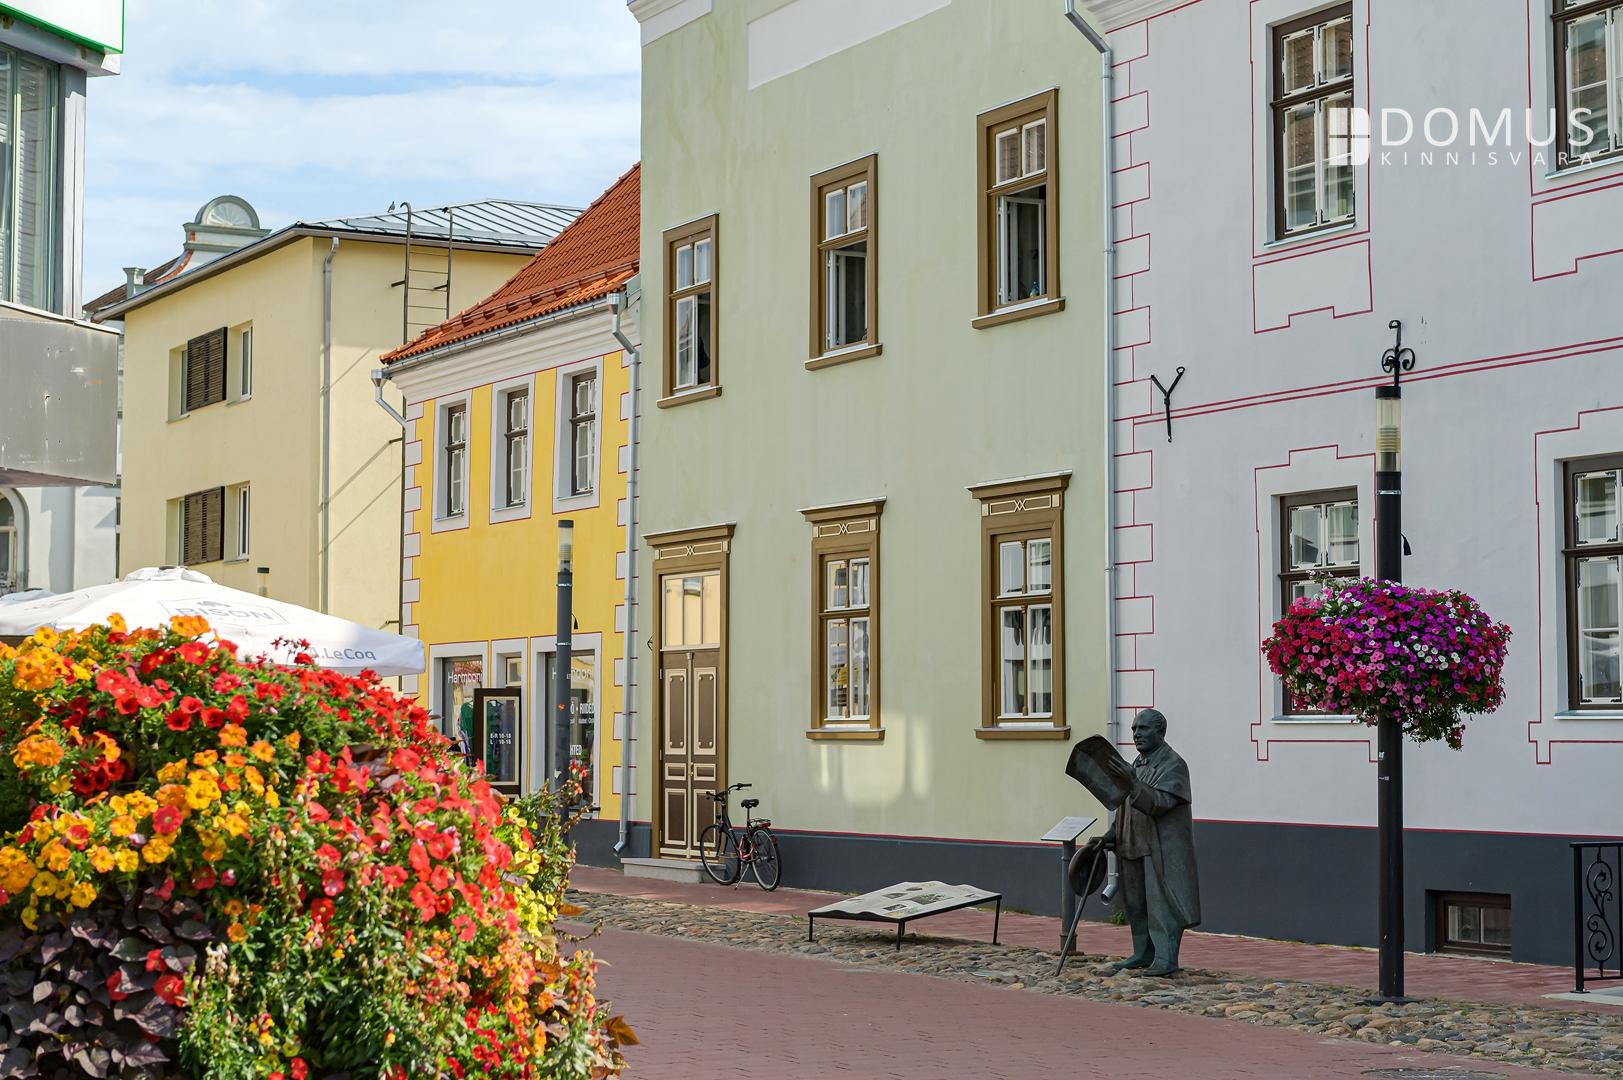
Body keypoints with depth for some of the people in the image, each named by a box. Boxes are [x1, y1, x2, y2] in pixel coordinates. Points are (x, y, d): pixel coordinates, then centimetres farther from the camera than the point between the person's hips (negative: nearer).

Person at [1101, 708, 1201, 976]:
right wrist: (1115, 834, 12)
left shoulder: (1173, 764, -11)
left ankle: (1166, 959, -7)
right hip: (1136, 848, 9)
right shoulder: (1137, 763, 16)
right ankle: (1143, 954, 20)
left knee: (1161, 902, -9)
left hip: (1163, 850, -9)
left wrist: (1132, 783, -36)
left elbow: (1159, 803, -24)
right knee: (1137, 904, 12)